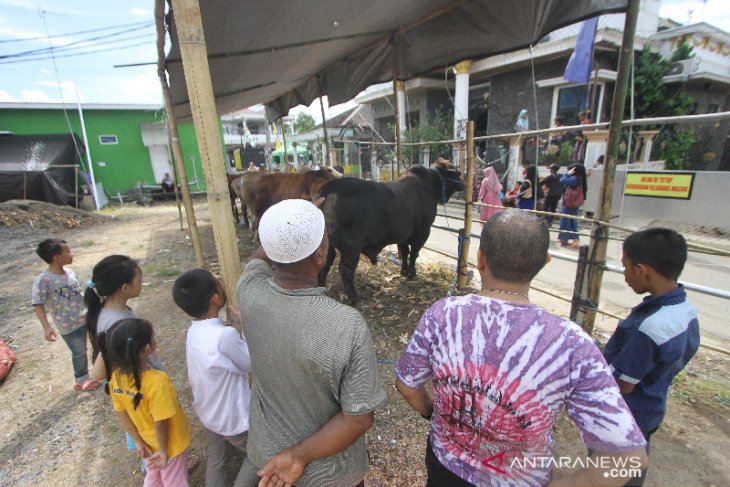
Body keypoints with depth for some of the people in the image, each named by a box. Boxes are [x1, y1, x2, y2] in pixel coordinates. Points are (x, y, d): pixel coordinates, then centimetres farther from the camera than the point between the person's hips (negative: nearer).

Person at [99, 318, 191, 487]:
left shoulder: (115, 376, -18)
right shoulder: (157, 381, -38)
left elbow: (122, 413, -6)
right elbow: (161, 422, -27)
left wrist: (138, 442, 6)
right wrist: (164, 450, -10)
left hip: (149, 442, 6)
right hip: (170, 443, -5)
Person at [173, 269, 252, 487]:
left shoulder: (194, 331, -10)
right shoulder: (225, 335, -36)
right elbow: (252, 363, -20)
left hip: (208, 414, 7)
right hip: (235, 418, -7)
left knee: (216, 461, 27)